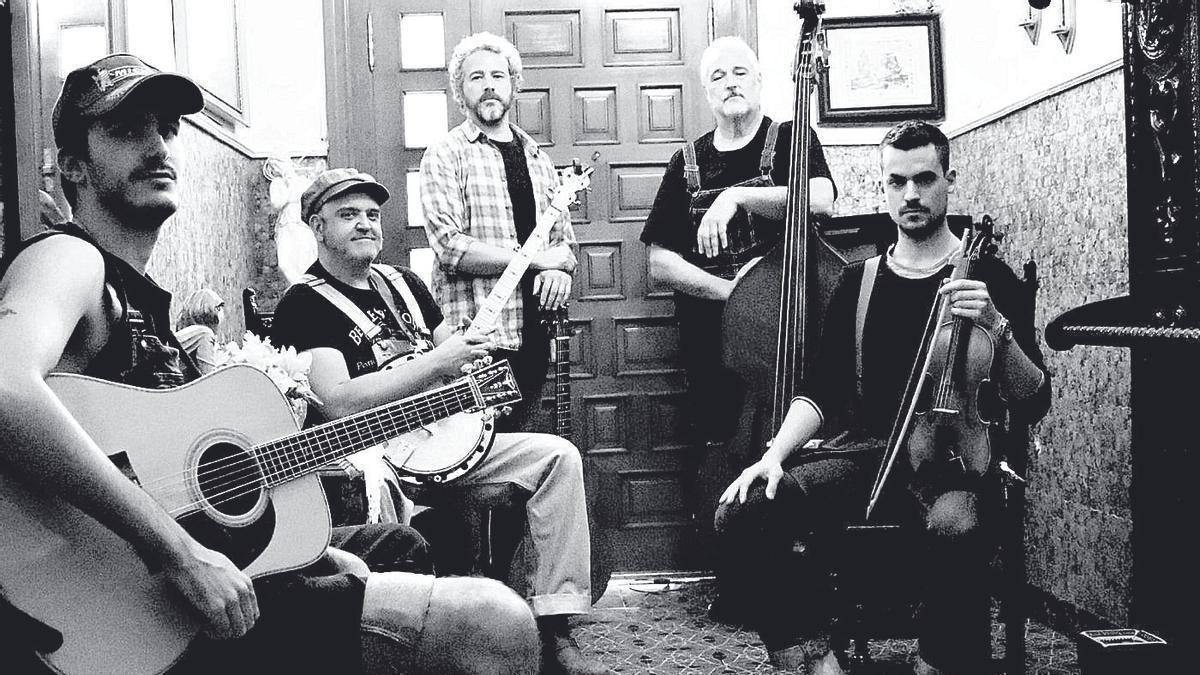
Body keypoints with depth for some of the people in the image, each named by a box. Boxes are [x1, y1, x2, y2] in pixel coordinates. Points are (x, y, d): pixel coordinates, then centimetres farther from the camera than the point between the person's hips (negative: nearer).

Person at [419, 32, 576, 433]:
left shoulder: (537, 158, 16)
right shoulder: (446, 155, -4)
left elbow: (564, 238, 17)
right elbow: (451, 248, -16)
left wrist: (560, 270, -7)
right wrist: (537, 258, -14)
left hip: (533, 330, 6)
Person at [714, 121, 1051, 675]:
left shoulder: (988, 279, 7)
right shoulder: (858, 282, 16)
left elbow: (1033, 404, 1)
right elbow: (823, 394, 14)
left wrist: (996, 326, -16)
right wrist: (776, 453, -4)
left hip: (952, 457, -3)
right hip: (864, 451, 3)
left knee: (956, 529, -39)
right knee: (741, 513, -23)